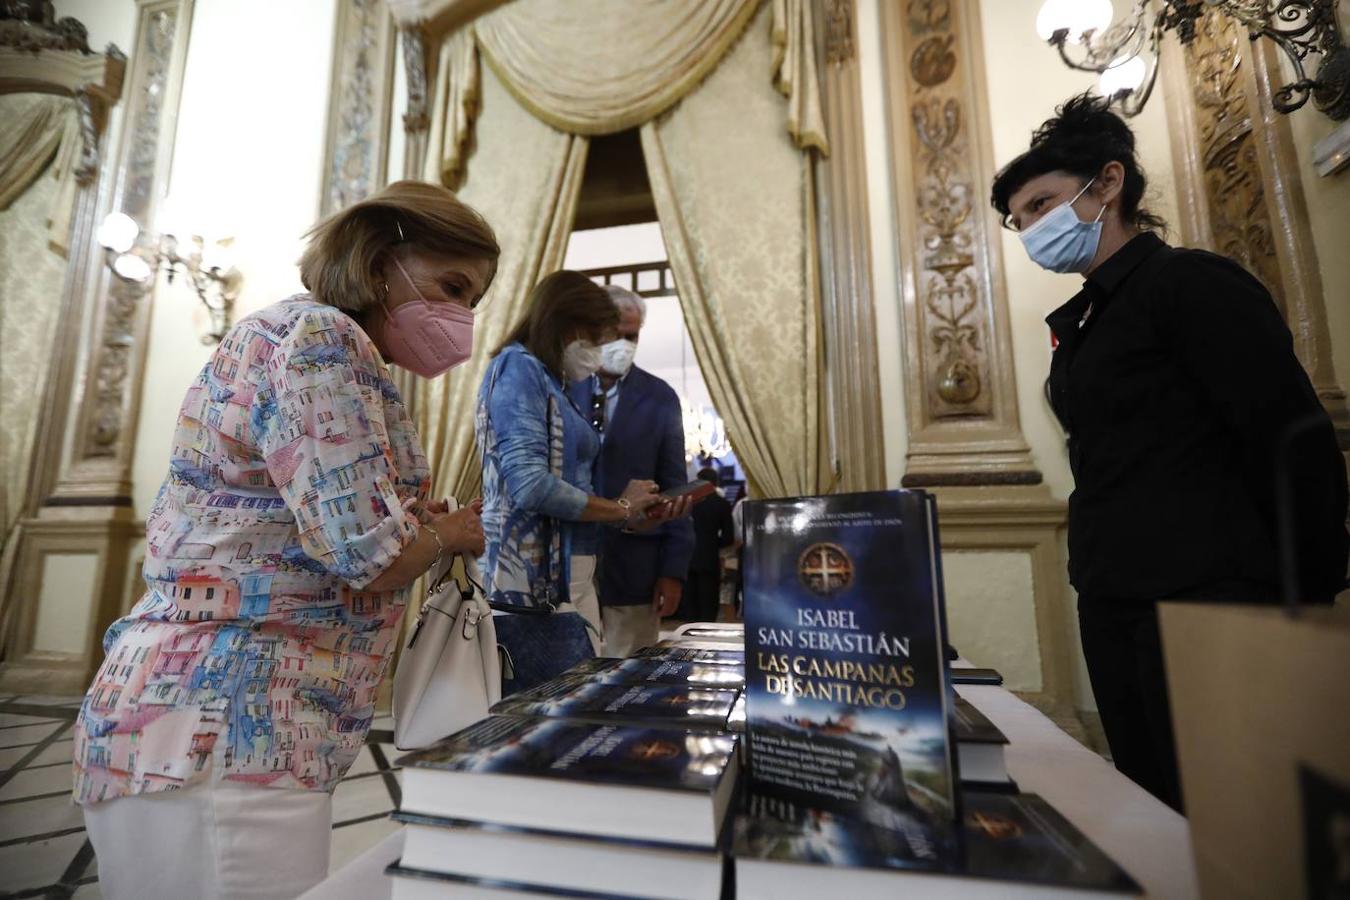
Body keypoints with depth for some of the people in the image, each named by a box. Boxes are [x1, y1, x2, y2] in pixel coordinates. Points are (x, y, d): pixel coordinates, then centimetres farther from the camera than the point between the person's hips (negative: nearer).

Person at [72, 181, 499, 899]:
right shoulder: (320, 336, -15)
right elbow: (369, 553, -22)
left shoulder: (284, 332, 16)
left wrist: (417, 526, 8)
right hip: (223, 737, -10)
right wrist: (453, 531, -3)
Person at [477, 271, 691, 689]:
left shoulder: (551, 384, 17)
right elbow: (531, 485, -20)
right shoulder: (518, 367, -8)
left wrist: (638, 518, 8)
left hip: (564, 581, 9)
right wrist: (619, 508, -7)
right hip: (534, 585, -9)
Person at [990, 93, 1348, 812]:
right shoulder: (1082, 320, 15)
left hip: (1204, 596, -7)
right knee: (1156, 808, 15)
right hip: (1114, 606, 8)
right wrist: (1098, 578, 13)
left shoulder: (1189, 283, -6)